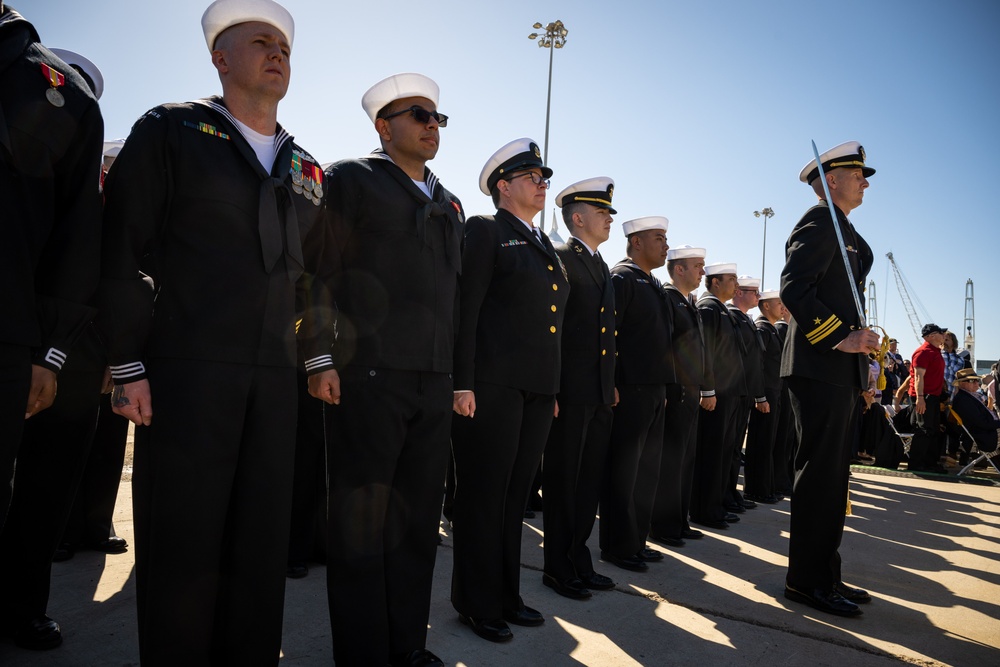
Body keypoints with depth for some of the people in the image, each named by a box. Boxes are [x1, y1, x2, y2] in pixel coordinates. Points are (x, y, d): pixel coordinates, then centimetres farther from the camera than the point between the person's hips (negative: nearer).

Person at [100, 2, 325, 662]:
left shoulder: (305, 169, 18)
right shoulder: (171, 130, 4)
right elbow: (123, 253, -2)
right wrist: (129, 365, -8)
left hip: (274, 378, 5)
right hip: (184, 371, -4)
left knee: (263, 540, 9)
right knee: (182, 540, 1)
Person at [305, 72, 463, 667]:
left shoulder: (450, 204, 22)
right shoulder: (351, 180, 4)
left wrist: (461, 377, 14)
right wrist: (322, 360, -12)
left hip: (435, 385, 6)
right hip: (369, 378, -6)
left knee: (418, 521, 12)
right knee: (362, 522, 2)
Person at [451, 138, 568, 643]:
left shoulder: (545, 245, 21)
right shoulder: (485, 230, -1)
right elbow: (466, 310, -10)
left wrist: (553, 390, 16)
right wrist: (462, 384, -17)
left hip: (537, 388, 7)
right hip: (493, 384, -7)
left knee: (515, 494, 14)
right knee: (483, 493, 2)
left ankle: (506, 593, 26)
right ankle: (477, 603, 16)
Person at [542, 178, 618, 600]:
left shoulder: (601, 266, 18)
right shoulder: (558, 259, -8)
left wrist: (612, 386, 15)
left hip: (600, 396, 8)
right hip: (570, 394, -8)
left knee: (589, 482, 14)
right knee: (563, 482, 4)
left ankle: (579, 560, 26)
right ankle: (558, 568, 17)